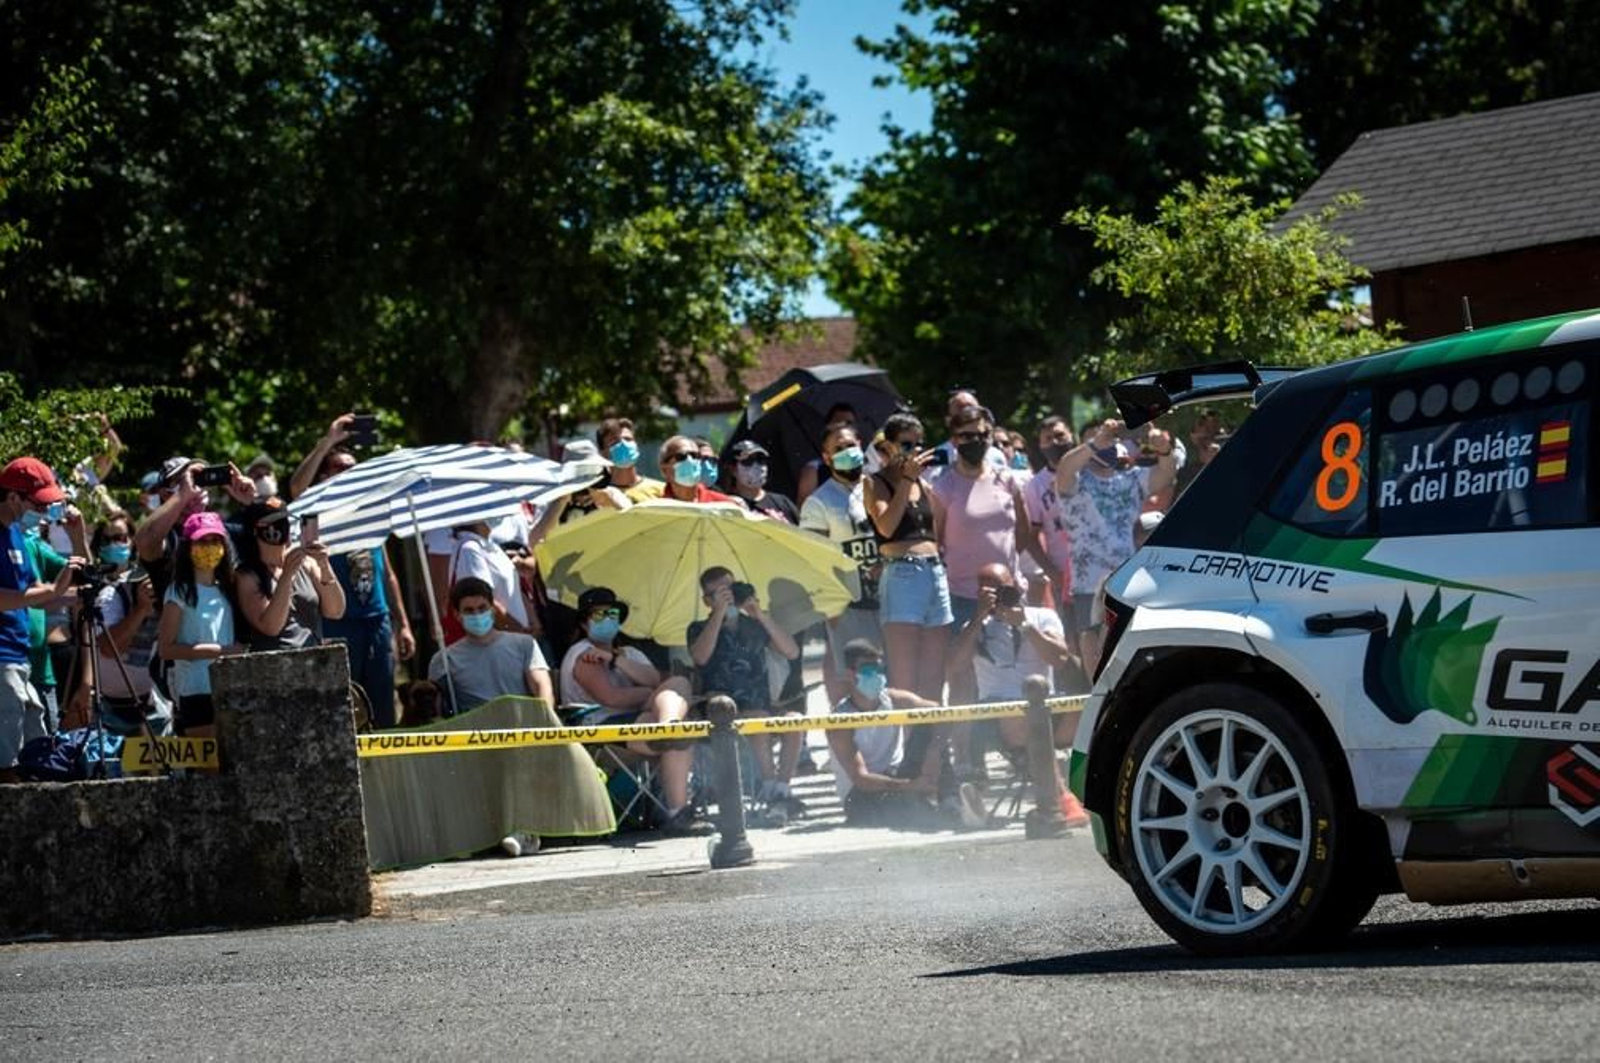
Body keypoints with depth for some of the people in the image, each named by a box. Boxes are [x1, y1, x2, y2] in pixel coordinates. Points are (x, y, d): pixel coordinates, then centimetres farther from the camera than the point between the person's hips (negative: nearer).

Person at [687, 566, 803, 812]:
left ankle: (781, 788, -27)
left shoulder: (754, 626, 18)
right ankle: (769, 788, -32)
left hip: (760, 706, 3)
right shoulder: (700, 630, 11)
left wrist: (761, 616, -2)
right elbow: (701, 657, -13)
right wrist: (720, 612, -13)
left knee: (795, 720, -26)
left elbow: (792, 652, 5)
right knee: (758, 719, -34)